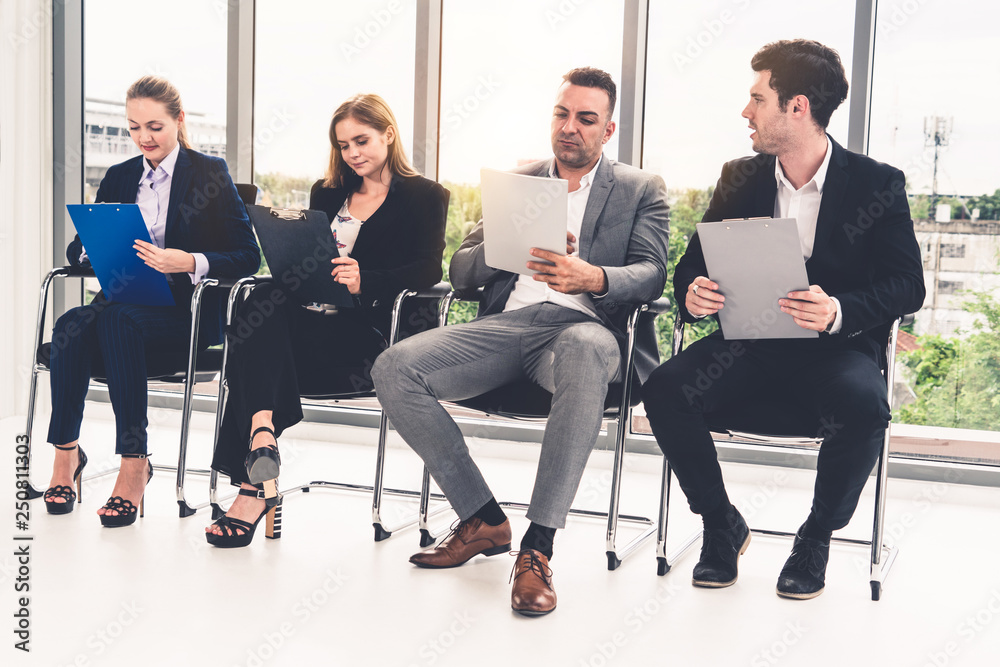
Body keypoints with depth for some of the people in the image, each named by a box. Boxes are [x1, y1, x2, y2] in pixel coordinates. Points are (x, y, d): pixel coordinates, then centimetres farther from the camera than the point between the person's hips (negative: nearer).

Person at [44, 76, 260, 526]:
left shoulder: (211, 173, 2)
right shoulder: (118, 178, 17)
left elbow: (247, 256, -7)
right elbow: (78, 249, 16)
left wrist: (189, 263, -25)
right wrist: (90, 249, -10)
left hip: (188, 313, -4)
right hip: (124, 302, 4)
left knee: (118, 321, -35)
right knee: (71, 325, -29)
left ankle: (134, 463, -32)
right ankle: (66, 452, -19)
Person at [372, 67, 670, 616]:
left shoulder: (641, 191, 16)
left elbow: (651, 276, -1)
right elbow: (460, 272, 16)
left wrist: (594, 277, -24)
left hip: (581, 323, -3)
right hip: (506, 322, 4)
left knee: (587, 350, -43)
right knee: (393, 368, -22)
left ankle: (537, 546, -38)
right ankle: (483, 520, -10)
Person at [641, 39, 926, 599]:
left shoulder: (879, 185, -2)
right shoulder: (741, 179, 9)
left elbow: (908, 285, -8)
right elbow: (694, 263, 9)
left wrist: (839, 311, -29)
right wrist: (693, 293, -18)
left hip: (836, 348, -3)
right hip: (750, 345, 3)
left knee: (864, 405, -36)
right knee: (666, 388, -25)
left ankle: (817, 536, -6)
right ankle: (722, 526, -2)